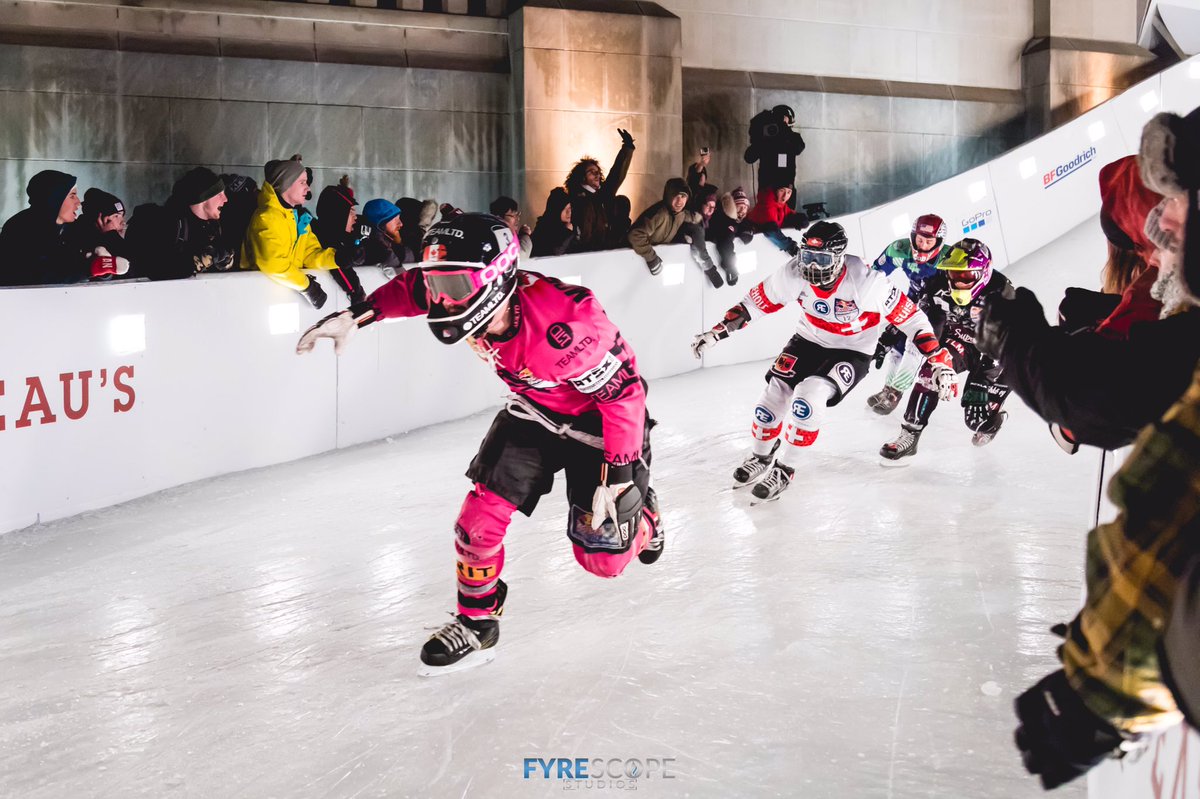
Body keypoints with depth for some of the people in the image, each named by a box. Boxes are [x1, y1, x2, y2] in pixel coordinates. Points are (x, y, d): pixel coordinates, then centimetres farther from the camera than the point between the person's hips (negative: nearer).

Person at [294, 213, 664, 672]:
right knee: (482, 514, -8)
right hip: (534, 413, 6)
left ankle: (642, 515, 33)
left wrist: (618, 476, -27)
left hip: (599, 421, -5)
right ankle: (477, 620, 14)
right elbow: (411, 289, 0)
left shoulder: (567, 320, -41)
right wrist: (354, 316, -9)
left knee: (603, 558, -2)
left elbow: (623, 393, -31)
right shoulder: (472, 296, -21)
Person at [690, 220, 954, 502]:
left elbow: (911, 318, -23)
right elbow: (756, 302, -6)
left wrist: (939, 362, -23)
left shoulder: (867, 282, -31)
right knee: (776, 392, -8)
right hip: (809, 341, 4)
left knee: (810, 394, -26)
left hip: (852, 351, -4)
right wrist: (718, 331, -10)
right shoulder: (794, 274, -21)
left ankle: (785, 469, -5)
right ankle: (761, 456, 23)